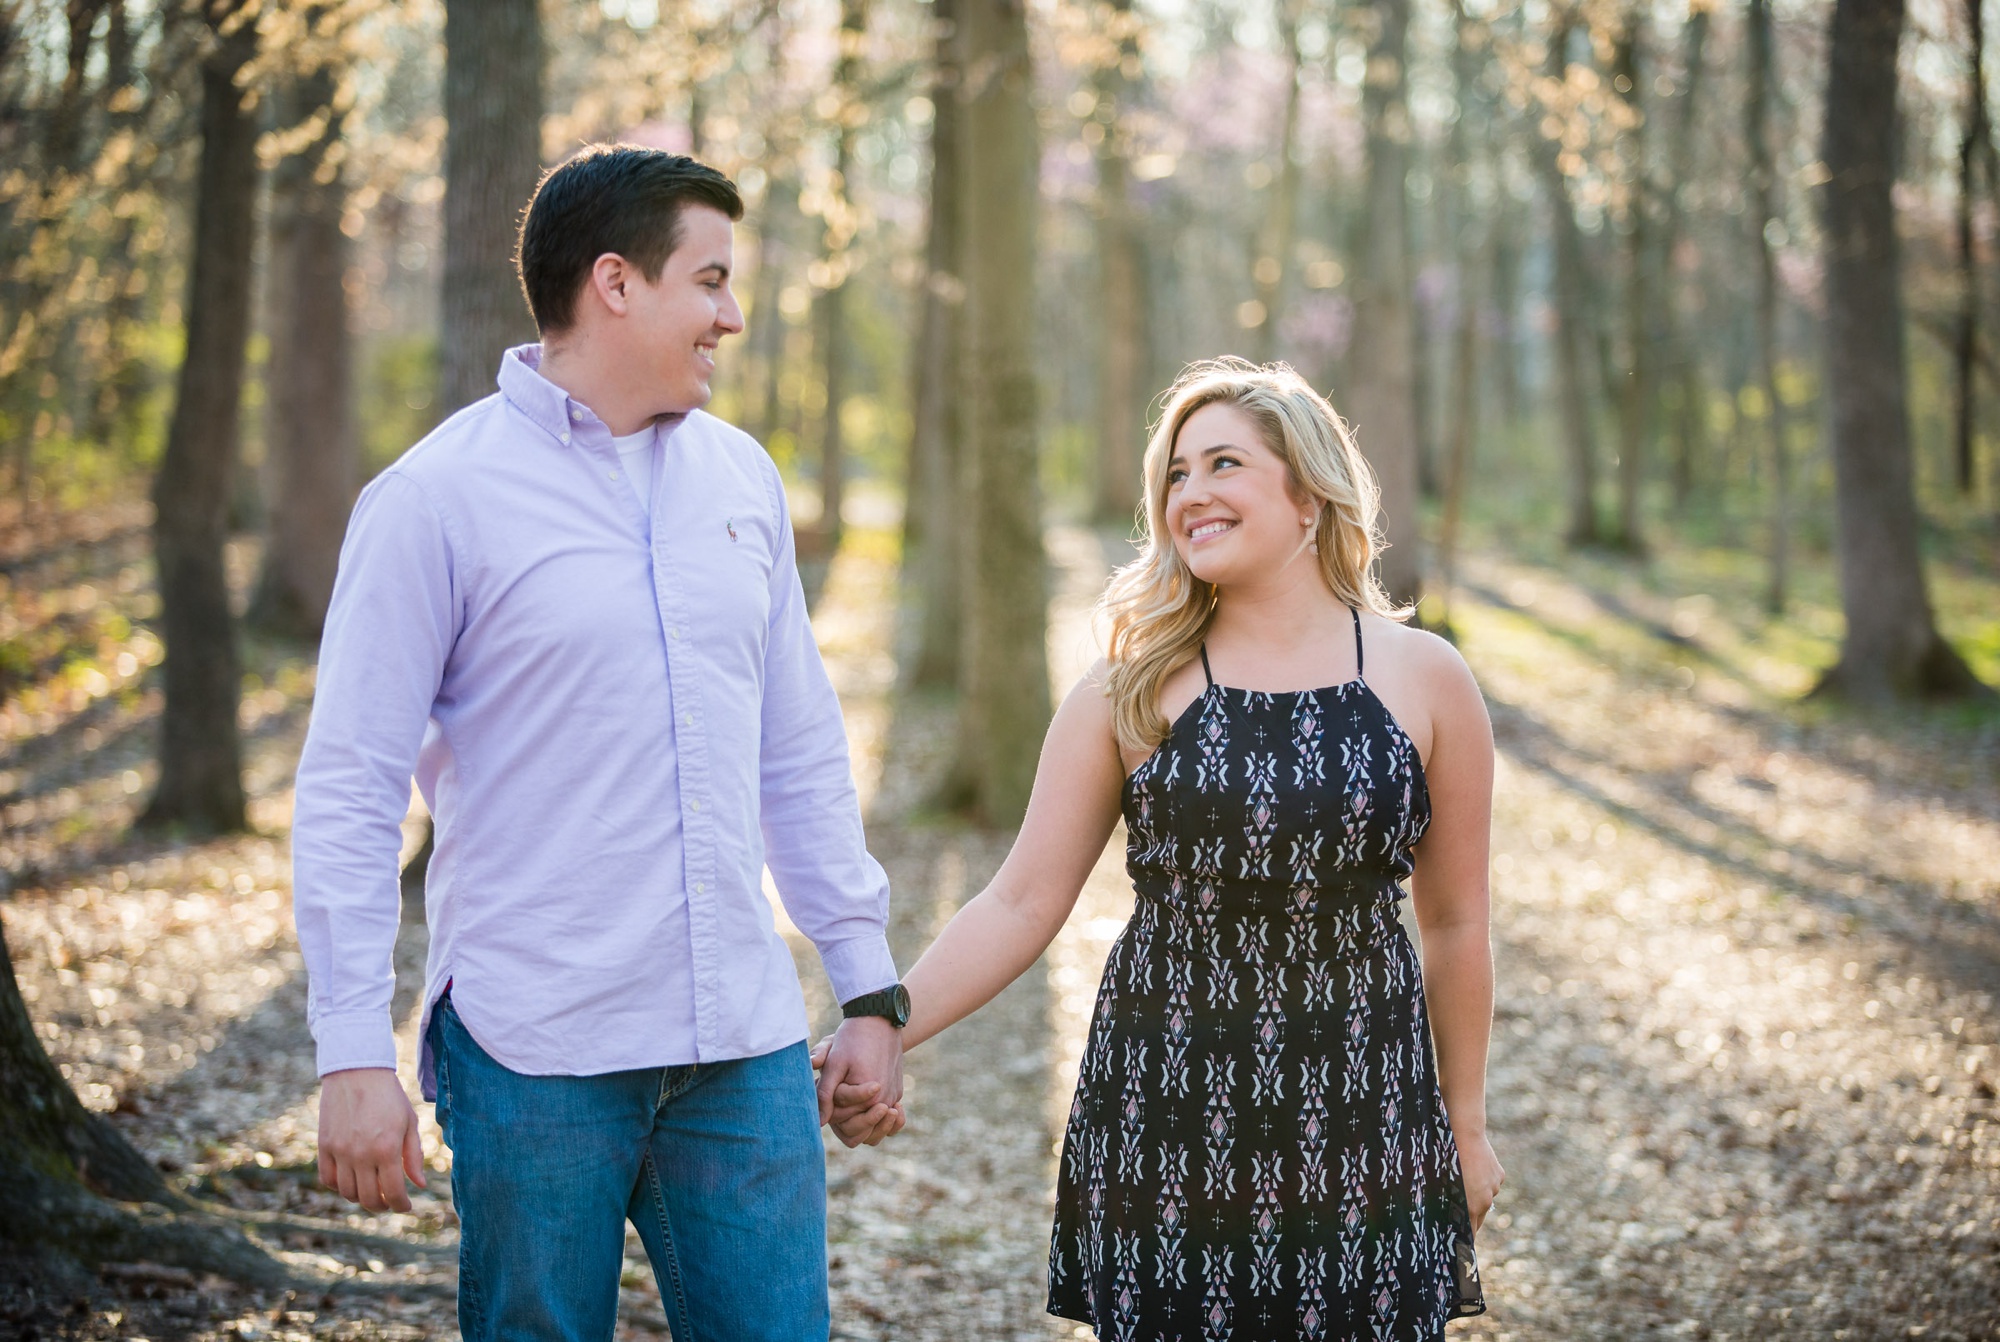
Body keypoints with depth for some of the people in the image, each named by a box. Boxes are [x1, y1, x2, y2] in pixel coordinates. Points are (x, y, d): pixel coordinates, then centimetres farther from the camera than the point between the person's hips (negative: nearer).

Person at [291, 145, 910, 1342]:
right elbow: (349, 791, -6)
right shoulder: (439, 497, -5)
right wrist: (355, 1055, -12)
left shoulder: (741, 478, 10)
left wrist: (870, 987, 13)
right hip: (537, 1061, -4)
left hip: (744, 1049, 4)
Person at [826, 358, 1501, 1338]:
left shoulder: (1423, 681, 1)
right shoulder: (1132, 688, 0)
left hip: (1361, 1120, 0)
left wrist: (1466, 1128, 13)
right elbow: (1022, 903, -1)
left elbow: (1454, 925, 7)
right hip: (1164, 1118, 0)